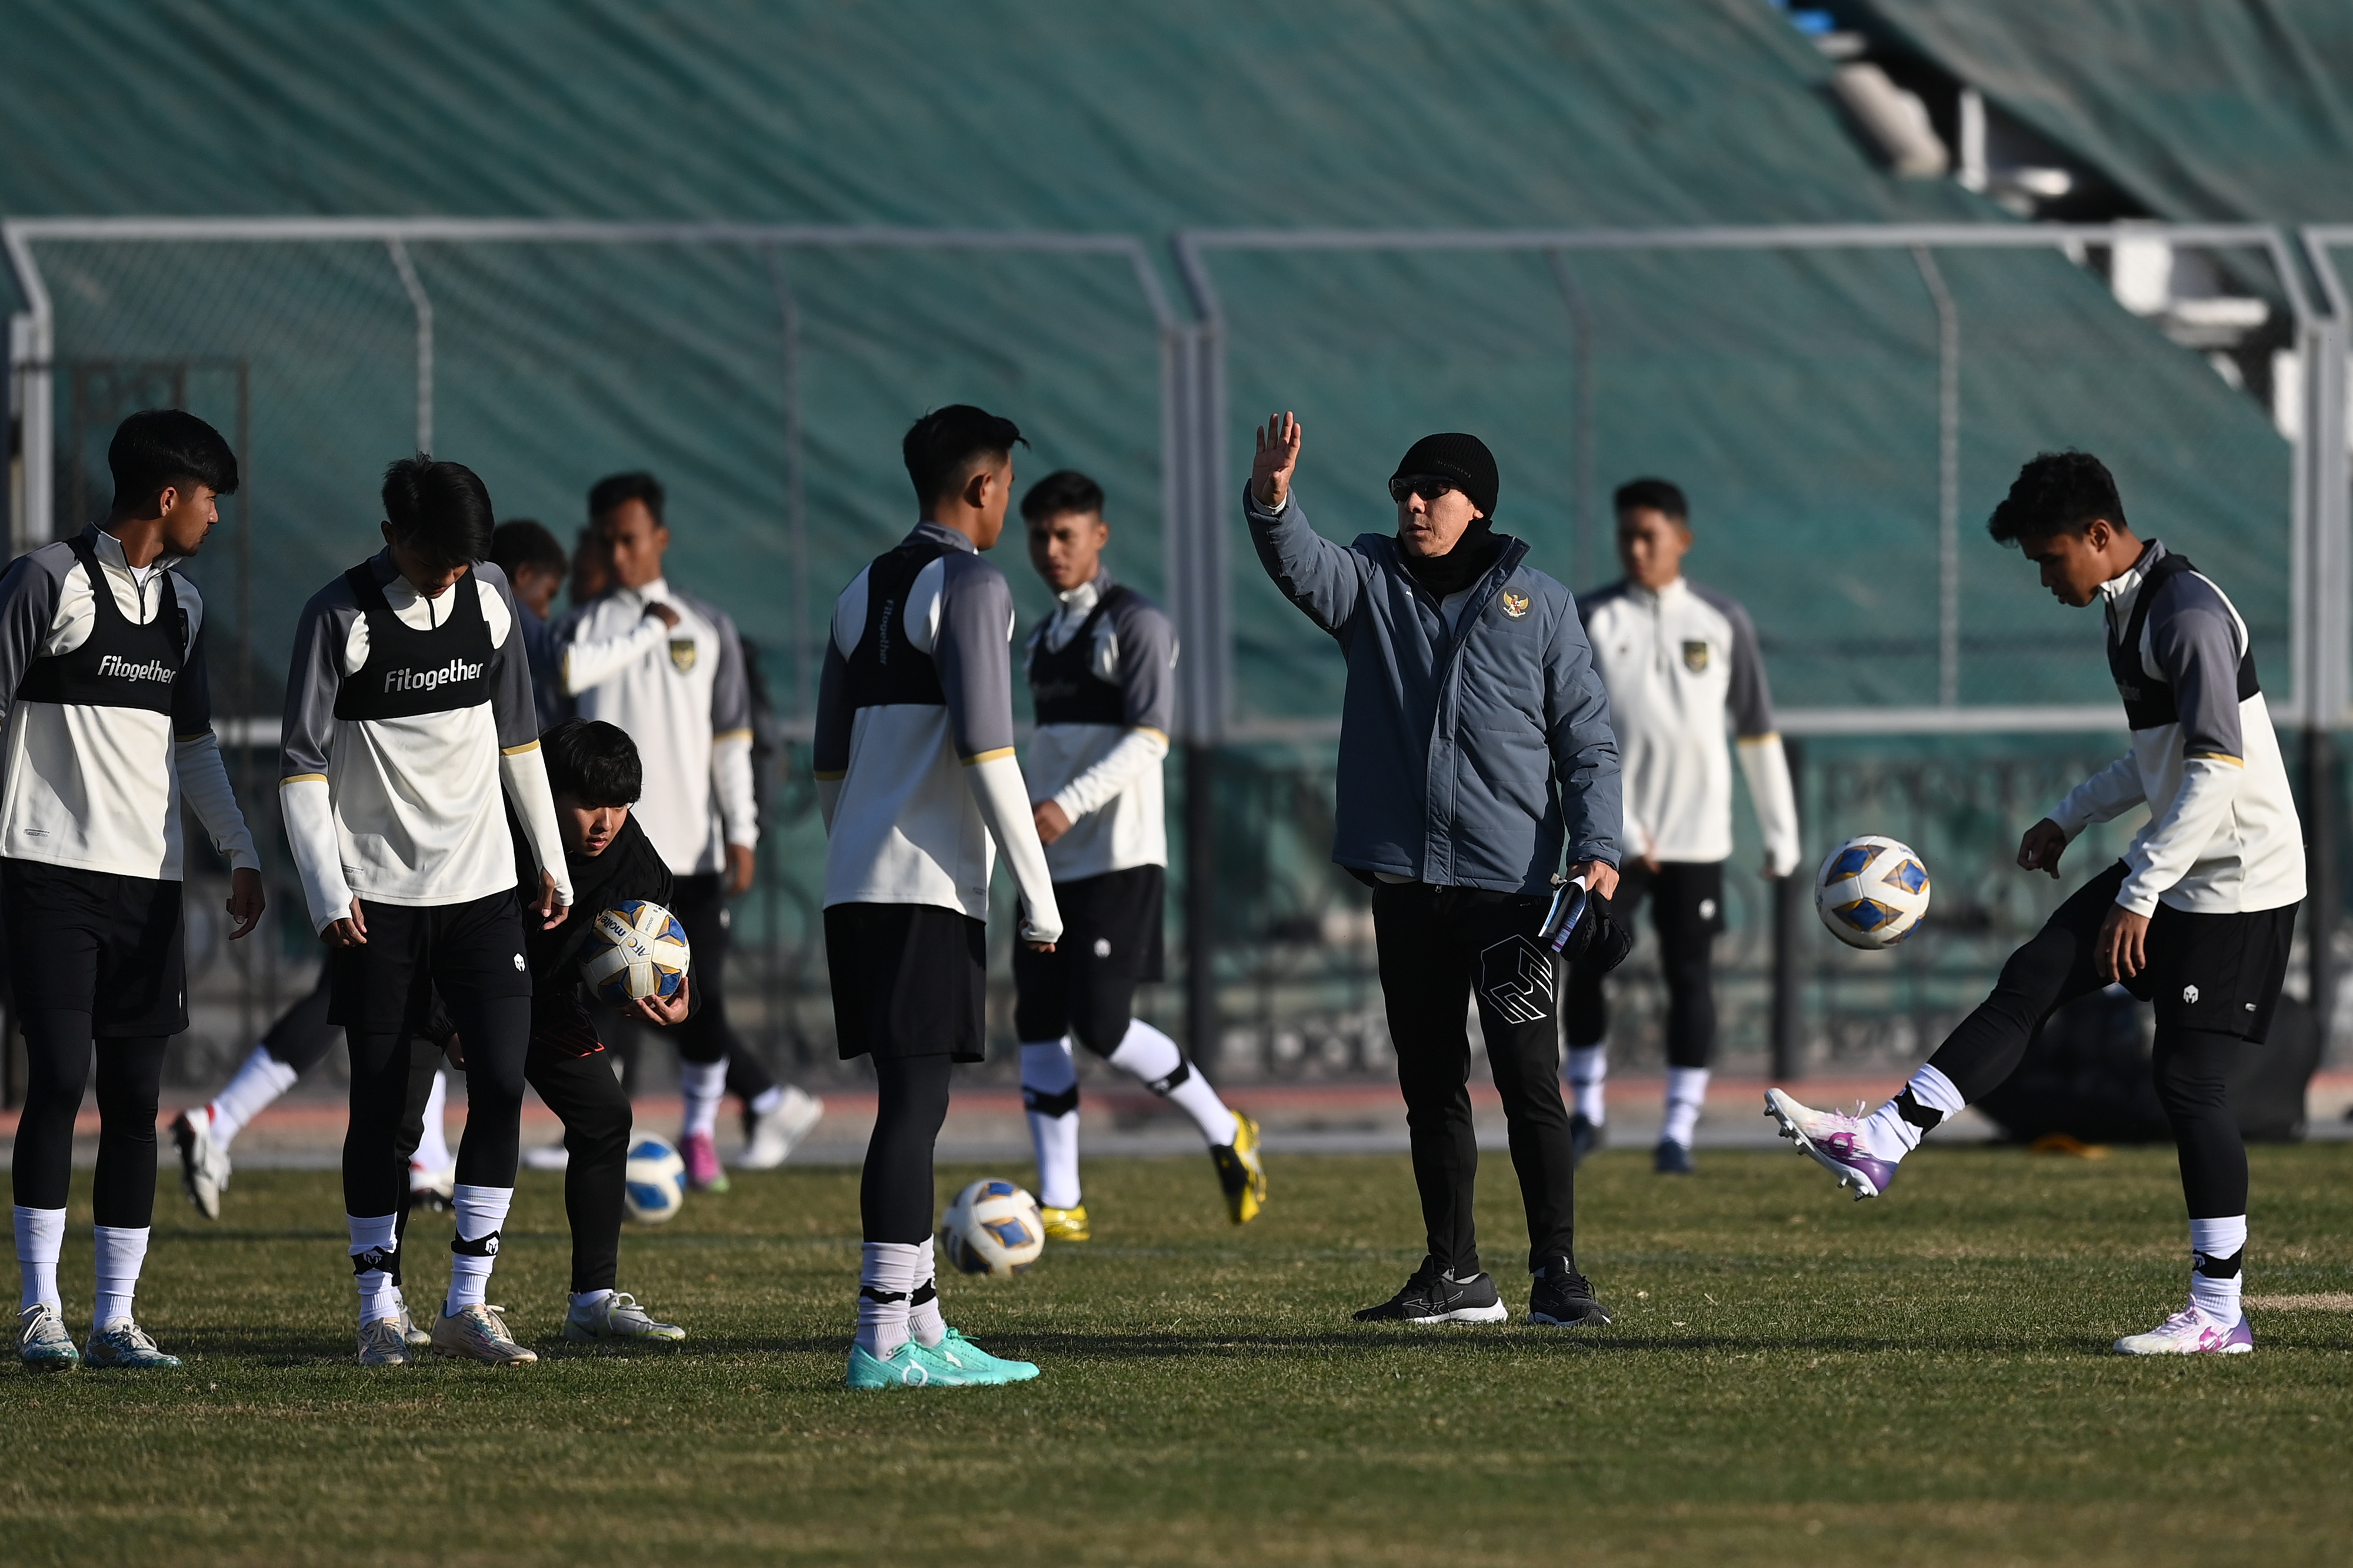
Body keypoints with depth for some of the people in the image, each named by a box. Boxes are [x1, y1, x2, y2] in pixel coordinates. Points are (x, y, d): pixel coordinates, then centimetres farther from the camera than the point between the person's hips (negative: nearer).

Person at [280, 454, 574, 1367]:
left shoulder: (490, 596, 5)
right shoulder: (341, 617, -9)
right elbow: (303, 764, -7)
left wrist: (552, 861, 15)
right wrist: (328, 894, -15)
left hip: (482, 883, 3)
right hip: (377, 894, -3)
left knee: (502, 1079, -8)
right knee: (381, 1100, 0)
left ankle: (467, 1306, -3)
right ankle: (378, 1311, 9)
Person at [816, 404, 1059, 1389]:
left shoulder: (862, 594, 17)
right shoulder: (970, 586, -7)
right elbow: (985, 749, -16)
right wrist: (1039, 893, -13)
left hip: (854, 890, 8)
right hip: (929, 891, -8)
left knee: (908, 1103, 13)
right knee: (914, 1104, -9)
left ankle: (924, 1331, 15)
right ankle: (882, 1340, -14)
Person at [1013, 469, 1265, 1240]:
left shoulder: (1136, 623, -7)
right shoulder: (1045, 637, 17)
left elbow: (1148, 737, -17)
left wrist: (1069, 804, -27)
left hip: (1119, 858, -8)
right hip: (1052, 863, 8)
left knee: (1102, 1025, -14)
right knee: (1038, 1025, 0)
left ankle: (1226, 1135, 6)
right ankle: (1059, 1205, 3)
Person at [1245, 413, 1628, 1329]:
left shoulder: (1537, 602, 4)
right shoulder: (1373, 584, 9)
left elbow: (1588, 740, 5)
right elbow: (1299, 565, -12)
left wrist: (1597, 850, -8)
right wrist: (1272, 499, -33)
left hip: (1509, 881, -3)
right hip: (1405, 879, 3)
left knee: (1528, 1078, -8)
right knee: (1429, 1082, 8)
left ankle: (1557, 1271, -6)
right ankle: (1455, 1276, 14)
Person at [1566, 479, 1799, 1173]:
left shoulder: (1723, 621, 5)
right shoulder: (1590, 619, 0)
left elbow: (1758, 732, 11)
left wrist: (1781, 831, 10)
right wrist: (1616, 823, -18)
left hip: (1697, 835, 1)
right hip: (1614, 835, -1)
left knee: (1689, 975, -1)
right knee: (1588, 966, -8)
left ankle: (1679, 1129, 5)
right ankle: (1587, 1109, 10)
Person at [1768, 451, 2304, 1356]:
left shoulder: (2187, 616, -20)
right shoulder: (2128, 610, 12)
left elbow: (2220, 763, -28)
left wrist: (2139, 893, -27)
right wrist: (2071, 817, 21)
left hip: (2233, 885, -10)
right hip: (2171, 871, 10)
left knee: (2187, 1079, -7)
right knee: (2029, 984, 3)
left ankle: (2219, 1314, -2)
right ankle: (1881, 1147, 1)